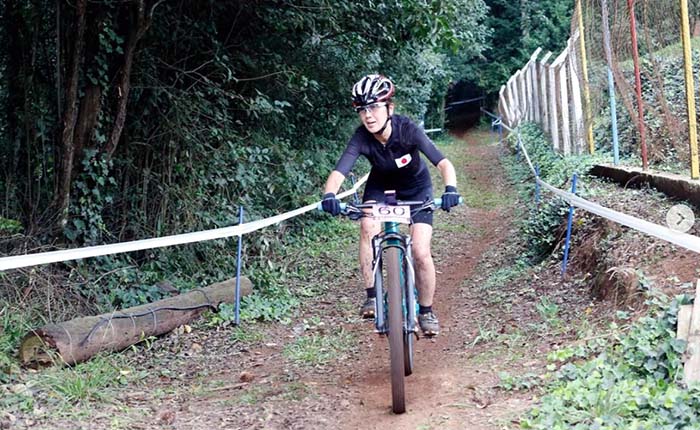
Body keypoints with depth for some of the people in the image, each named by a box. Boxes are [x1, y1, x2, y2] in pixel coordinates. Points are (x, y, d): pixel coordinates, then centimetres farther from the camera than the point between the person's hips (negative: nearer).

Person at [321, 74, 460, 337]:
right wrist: (329, 195, -60)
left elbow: (443, 163, -40)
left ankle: (426, 311, 12)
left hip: (416, 187, -1)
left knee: (421, 253, -12)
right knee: (368, 227, -29)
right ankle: (372, 297, -16)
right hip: (380, 185, 1)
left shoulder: (408, 130, -33)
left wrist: (450, 189, -60)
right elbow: (339, 172, -39)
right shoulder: (361, 138, -28)